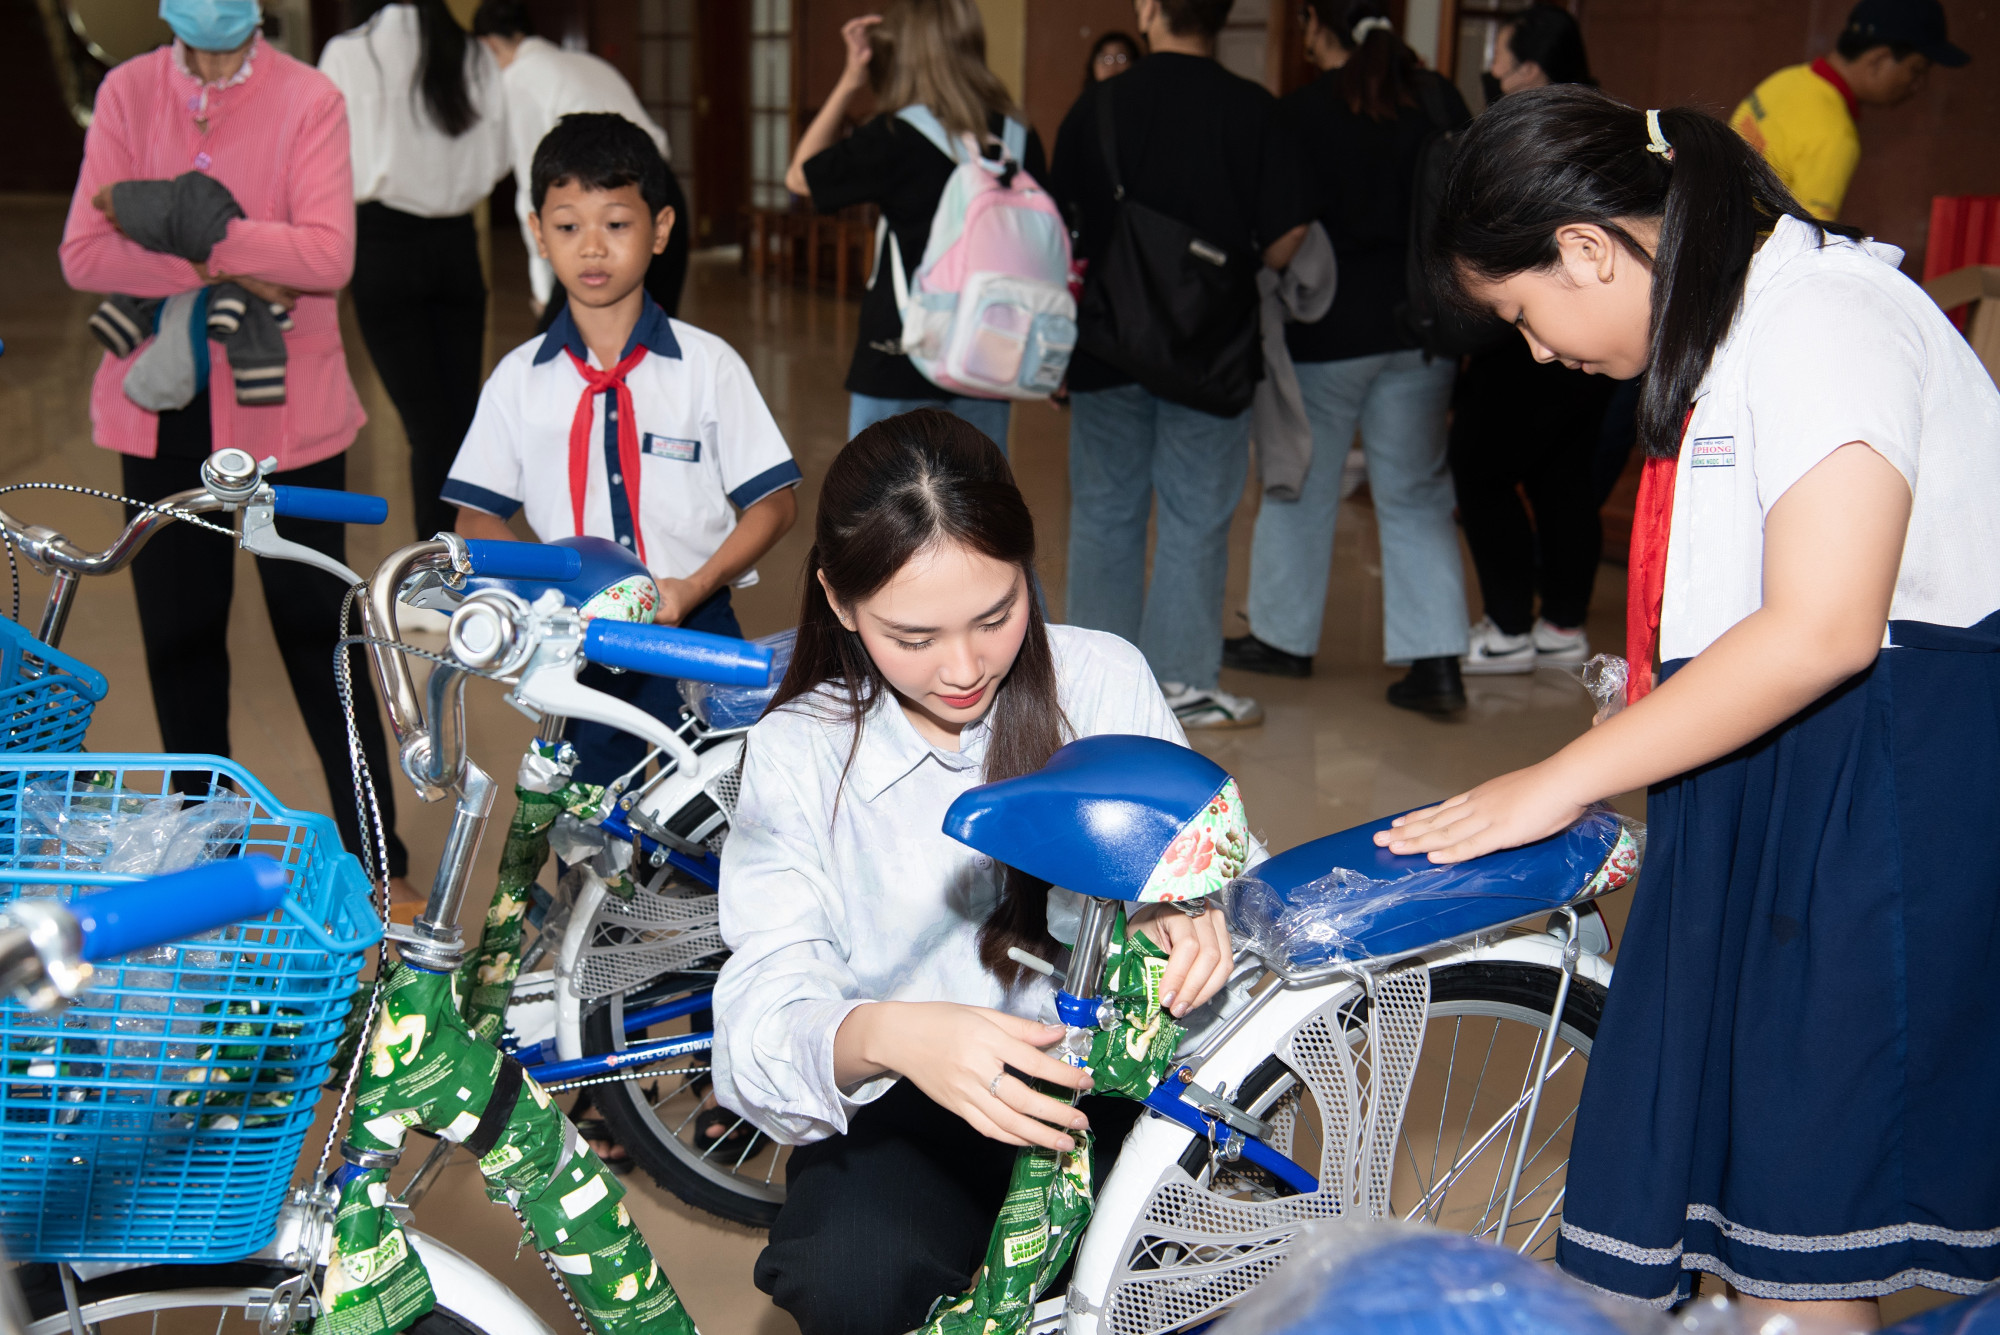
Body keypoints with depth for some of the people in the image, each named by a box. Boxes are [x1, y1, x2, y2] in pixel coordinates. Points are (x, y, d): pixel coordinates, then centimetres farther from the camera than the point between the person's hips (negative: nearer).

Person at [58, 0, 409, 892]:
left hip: (286, 409, -3)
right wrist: (228, 271, -18)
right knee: (178, 633, 12)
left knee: (316, 628, 5)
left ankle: (371, 845, 16)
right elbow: (84, 254, -7)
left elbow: (327, 254, -19)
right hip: (163, 409, 3)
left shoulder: (309, 100, -6)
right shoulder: (128, 93, 1)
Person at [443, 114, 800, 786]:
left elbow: (773, 503, -2)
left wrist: (694, 586, -16)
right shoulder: (518, 378, 3)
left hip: (695, 634, -1)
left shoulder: (707, 364, -2)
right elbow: (478, 516, 6)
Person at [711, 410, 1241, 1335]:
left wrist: (1189, 919, -24)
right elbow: (765, 1012, -16)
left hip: (1102, 1072, 2)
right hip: (901, 1111, -1)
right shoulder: (796, 754, -8)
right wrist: (884, 1037, -41)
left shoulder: (1103, 678, -3)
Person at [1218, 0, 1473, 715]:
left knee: (1302, 487, 12)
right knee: (1416, 494, 8)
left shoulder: (1301, 112, -10)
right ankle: (1437, 660, 1)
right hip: (1422, 327, 4)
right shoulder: (1440, 100, 2)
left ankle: (1284, 637, 25)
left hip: (1324, 332, -3)